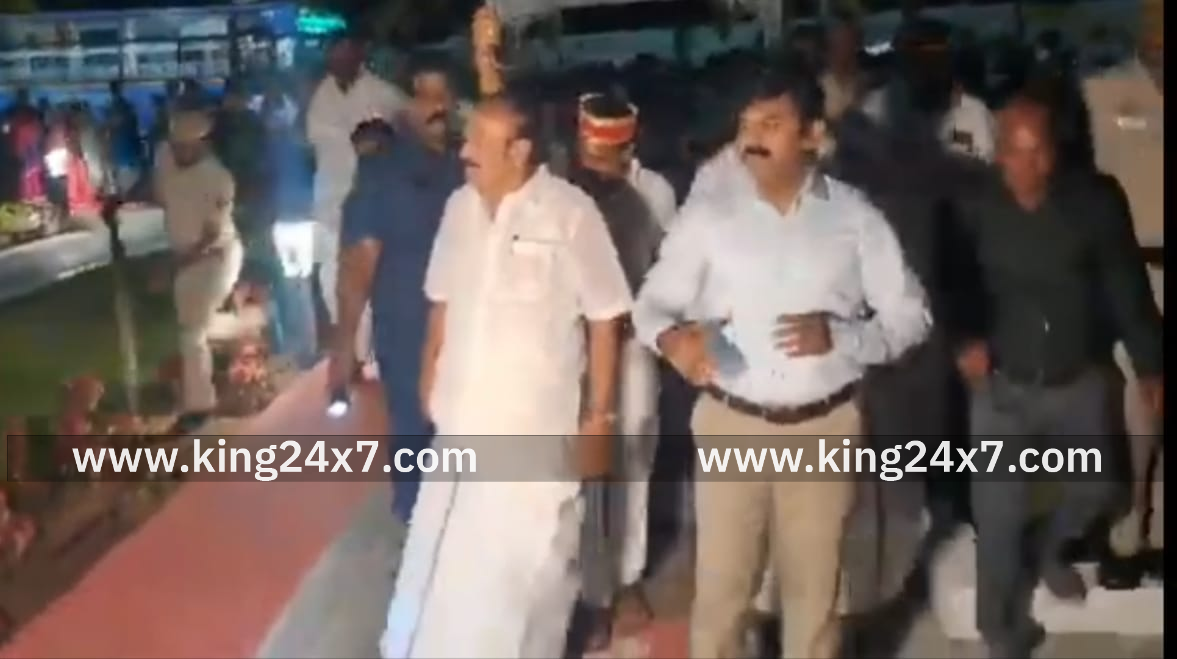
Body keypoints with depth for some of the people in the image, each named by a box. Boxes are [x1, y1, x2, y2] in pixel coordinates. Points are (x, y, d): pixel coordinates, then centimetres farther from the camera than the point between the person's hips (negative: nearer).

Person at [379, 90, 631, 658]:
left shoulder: (570, 214, -15)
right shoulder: (459, 206, 2)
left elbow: (604, 320, -10)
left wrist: (599, 416, -8)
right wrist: (430, 378, 11)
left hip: (538, 426, -5)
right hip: (463, 420, 5)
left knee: (529, 564, 11)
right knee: (442, 558, 15)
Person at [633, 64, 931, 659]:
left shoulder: (854, 217, -1)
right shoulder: (707, 217, -1)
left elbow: (909, 315, 1)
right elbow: (651, 304, -1)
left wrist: (841, 336, -18)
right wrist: (672, 336, -25)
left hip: (824, 427, 0)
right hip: (731, 424, 0)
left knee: (814, 585, 14)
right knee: (720, 583, 7)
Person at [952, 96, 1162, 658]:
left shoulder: (1094, 202, -13)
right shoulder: (974, 209, -13)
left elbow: (1126, 286, -5)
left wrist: (1148, 364, -2)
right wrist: (964, 338, -15)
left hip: (1081, 381, 2)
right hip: (1002, 385, -1)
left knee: (1094, 487, 19)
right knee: (999, 515, 3)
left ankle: (1048, 548, 52)